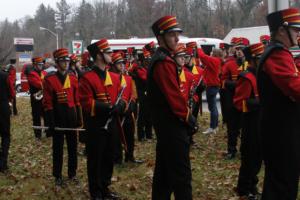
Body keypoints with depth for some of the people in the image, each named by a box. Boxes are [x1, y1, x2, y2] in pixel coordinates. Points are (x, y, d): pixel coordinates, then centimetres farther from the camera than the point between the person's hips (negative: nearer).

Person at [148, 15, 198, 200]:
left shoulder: (159, 59, 15)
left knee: (164, 170, 16)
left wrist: (186, 117, 14)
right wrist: (189, 119, -12)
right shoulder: (165, 62, -18)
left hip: (164, 125, 11)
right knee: (181, 175, -6)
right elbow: (175, 96, -23)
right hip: (173, 126, -11)